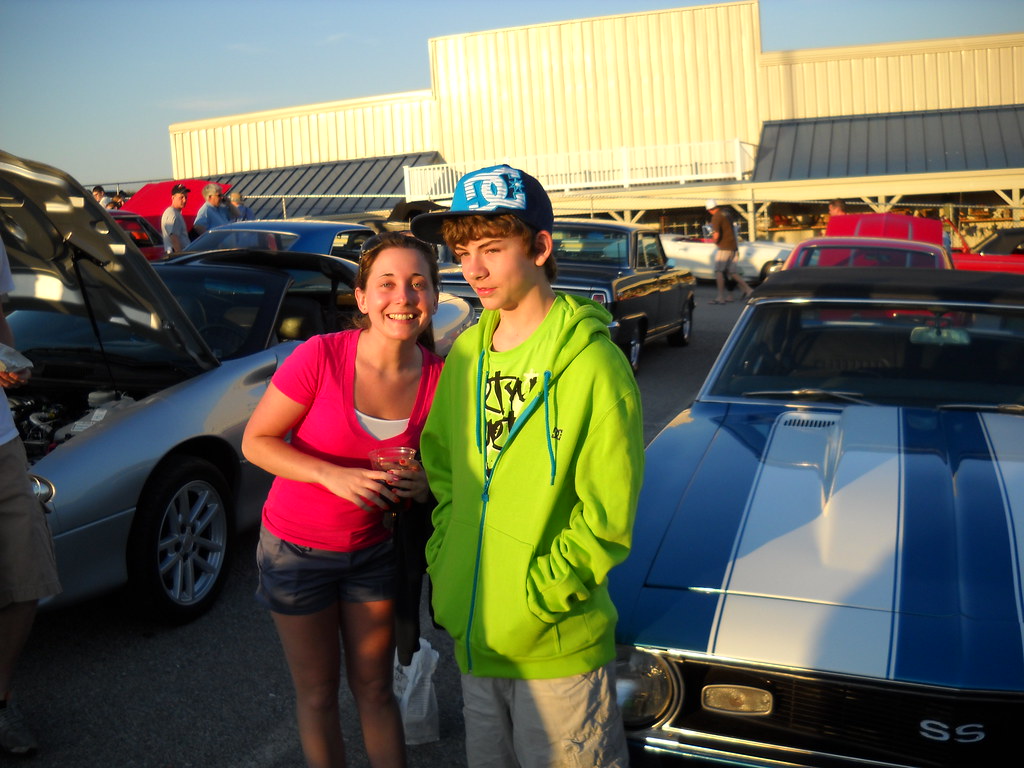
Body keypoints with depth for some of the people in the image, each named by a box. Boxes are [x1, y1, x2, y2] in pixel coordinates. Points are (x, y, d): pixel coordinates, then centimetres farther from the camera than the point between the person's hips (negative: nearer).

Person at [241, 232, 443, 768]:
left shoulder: (438, 377, -13)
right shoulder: (321, 356, -22)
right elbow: (256, 441, -16)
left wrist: (424, 483, -19)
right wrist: (333, 474, -29)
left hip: (373, 549, 2)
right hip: (297, 550, -2)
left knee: (374, 688, 16)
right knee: (318, 694, 14)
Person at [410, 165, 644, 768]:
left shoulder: (592, 363, -17)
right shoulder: (466, 355, 3)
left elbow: (607, 517, -15)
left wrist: (536, 595, -18)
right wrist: (444, 560, 3)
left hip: (559, 648, -6)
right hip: (473, 636, 6)